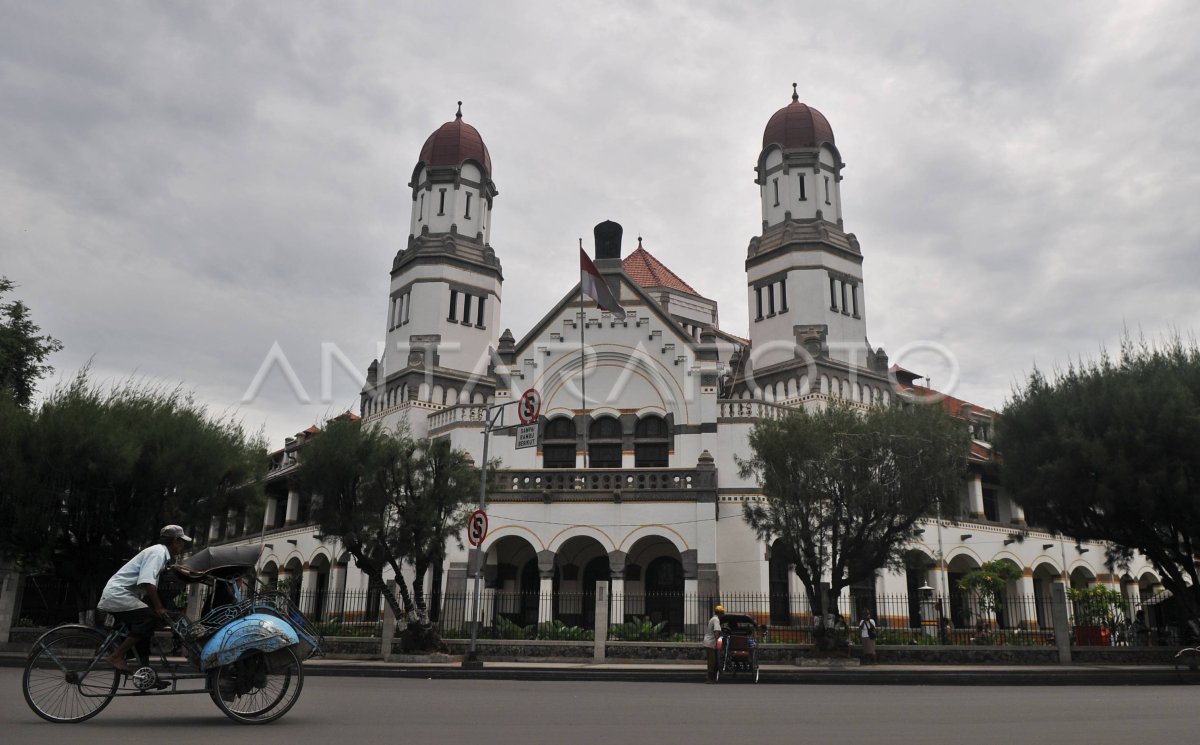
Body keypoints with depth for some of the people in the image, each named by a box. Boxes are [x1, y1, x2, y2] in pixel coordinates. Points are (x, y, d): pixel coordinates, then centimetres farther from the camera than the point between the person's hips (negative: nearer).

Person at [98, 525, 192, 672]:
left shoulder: (159, 552, 17)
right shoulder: (158, 551, -13)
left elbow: (151, 586, 20)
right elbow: (147, 582, -26)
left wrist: (159, 608, 19)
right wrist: (159, 608, -23)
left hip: (115, 595, 10)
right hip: (118, 595, -10)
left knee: (142, 630, 12)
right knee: (152, 618, -19)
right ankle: (116, 656, -15)